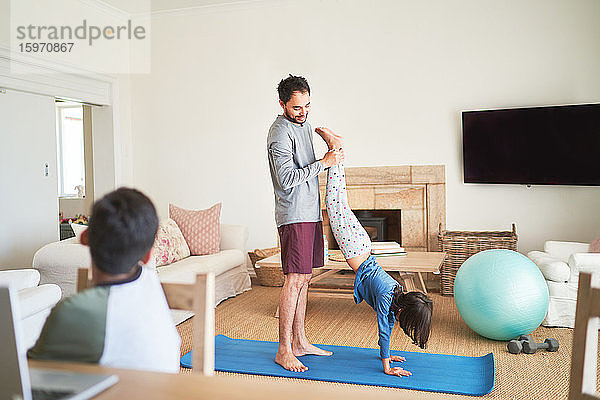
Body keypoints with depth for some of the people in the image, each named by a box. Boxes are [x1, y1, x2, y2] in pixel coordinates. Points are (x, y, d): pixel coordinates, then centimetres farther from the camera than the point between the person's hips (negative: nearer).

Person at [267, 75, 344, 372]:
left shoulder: (302, 122, 15)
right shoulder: (280, 133, -14)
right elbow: (287, 179, -21)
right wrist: (324, 163, -16)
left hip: (310, 212, 10)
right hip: (294, 216, -10)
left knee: (304, 279, 11)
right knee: (294, 280, -10)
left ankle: (299, 342, 20)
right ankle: (283, 351, -2)